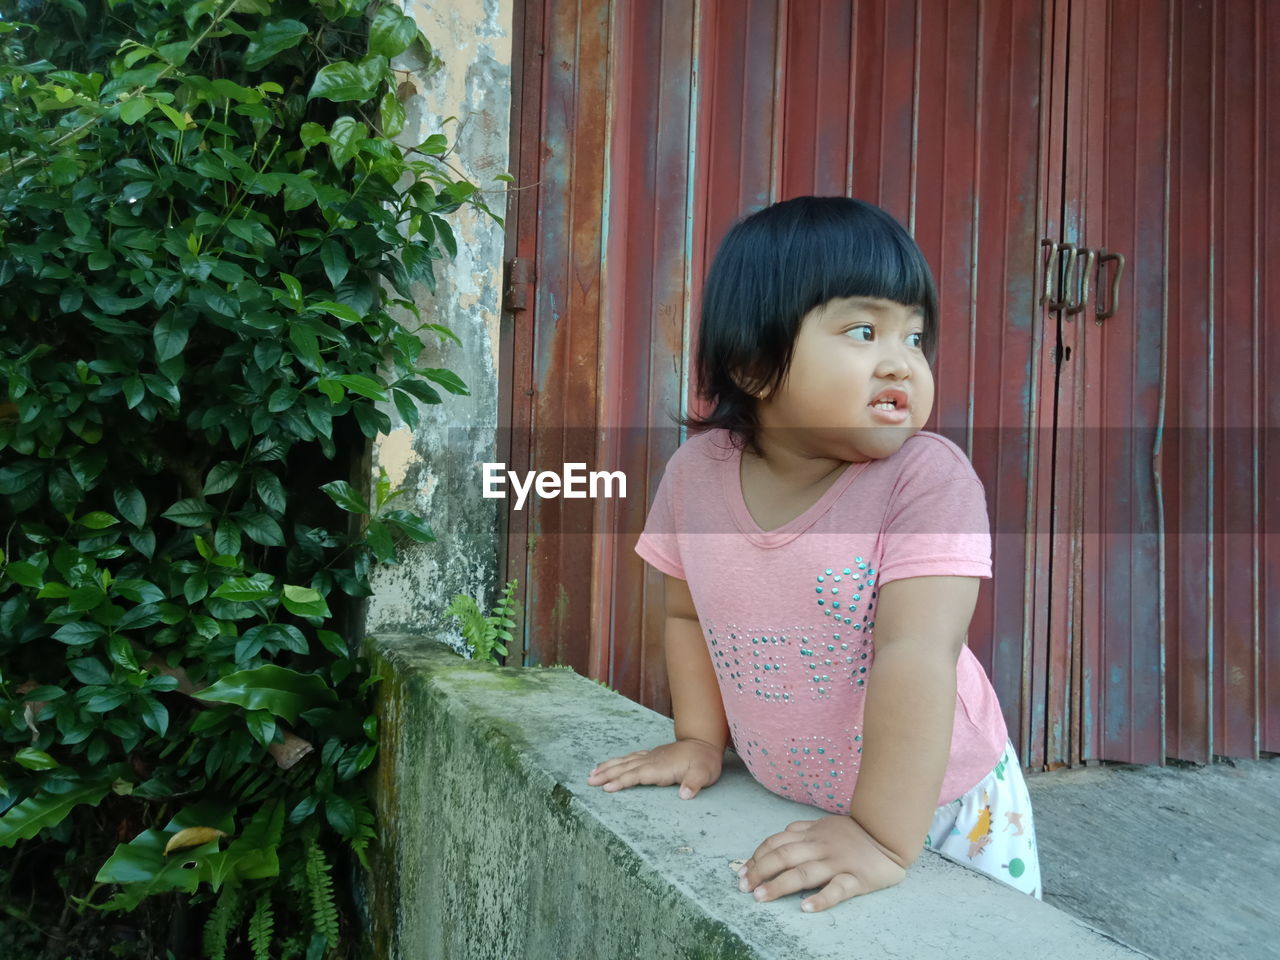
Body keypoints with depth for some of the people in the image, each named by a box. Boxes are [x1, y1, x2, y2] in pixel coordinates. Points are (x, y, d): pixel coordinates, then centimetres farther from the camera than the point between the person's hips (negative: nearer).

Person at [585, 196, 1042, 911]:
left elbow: (915, 655, -33)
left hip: (940, 807, -3)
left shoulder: (929, 477, -26)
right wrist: (701, 738, 1)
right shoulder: (695, 473, -13)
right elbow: (689, 615, 2)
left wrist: (883, 840, -34)